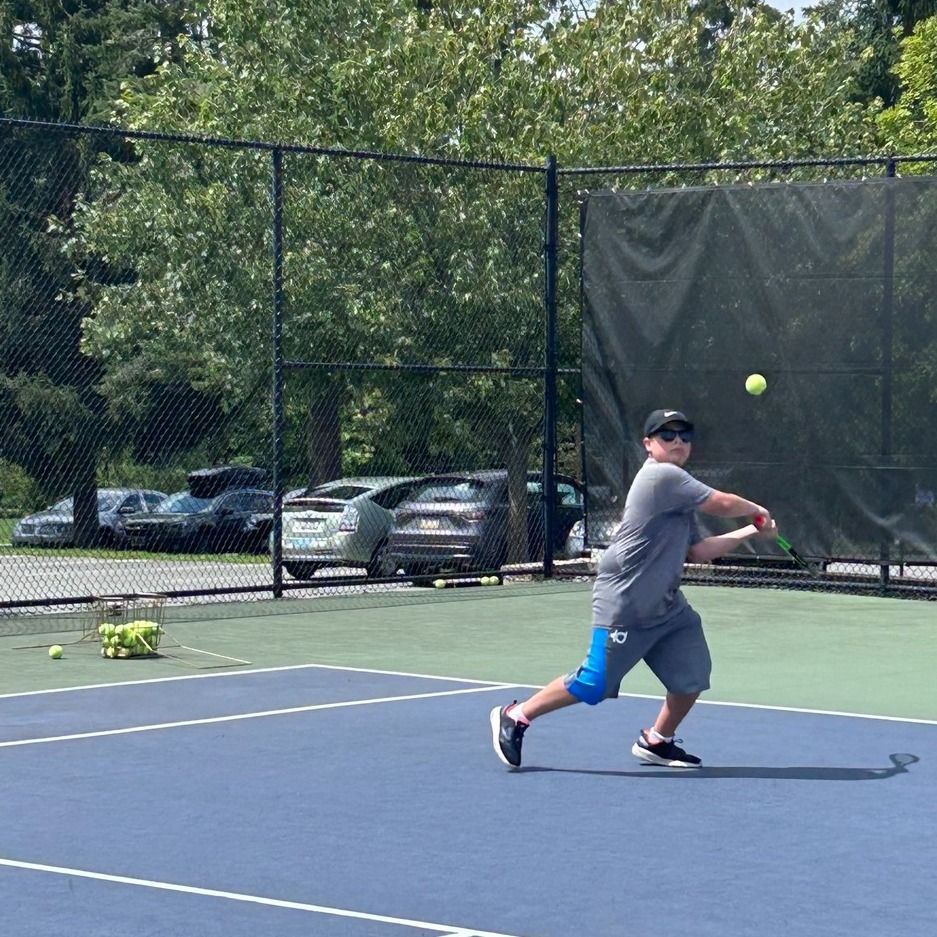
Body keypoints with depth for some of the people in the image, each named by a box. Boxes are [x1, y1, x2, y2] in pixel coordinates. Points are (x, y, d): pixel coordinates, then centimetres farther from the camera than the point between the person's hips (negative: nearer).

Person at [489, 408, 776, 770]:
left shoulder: (679, 495, 16)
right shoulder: (661, 476, -15)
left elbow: (698, 551, 15)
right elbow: (722, 503, -16)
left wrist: (751, 531, 10)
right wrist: (756, 509, 4)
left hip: (667, 607, 10)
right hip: (624, 607, -10)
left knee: (691, 677, 2)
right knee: (592, 686, -7)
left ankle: (656, 741, 24)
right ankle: (514, 717, 10)